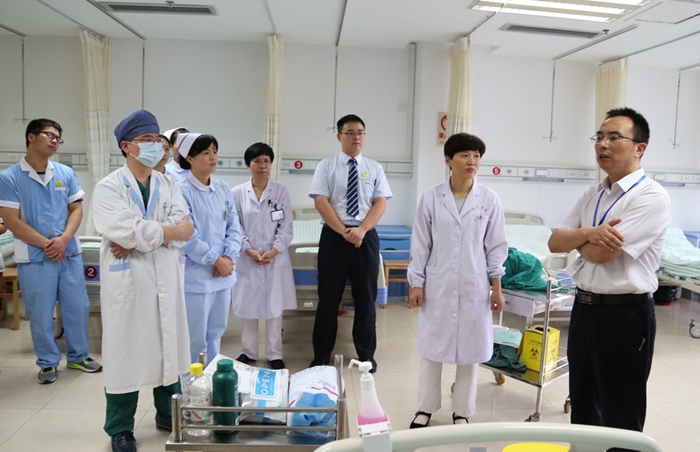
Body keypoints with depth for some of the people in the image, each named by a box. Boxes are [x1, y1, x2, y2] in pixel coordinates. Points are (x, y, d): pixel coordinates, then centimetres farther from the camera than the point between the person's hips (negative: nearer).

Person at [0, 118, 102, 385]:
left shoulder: (65, 173, 5)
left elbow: (76, 209, 5)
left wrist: (64, 239, -11)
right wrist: (46, 244, -14)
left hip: (69, 252, 4)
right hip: (34, 257, -3)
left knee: (78, 307, 9)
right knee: (40, 314, 6)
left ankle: (78, 356, 27)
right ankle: (48, 363, 23)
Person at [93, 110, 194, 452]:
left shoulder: (169, 186, 10)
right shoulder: (108, 188, -3)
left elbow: (183, 231, -5)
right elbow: (128, 231, -18)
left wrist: (137, 240, -15)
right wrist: (173, 230, -7)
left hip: (167, 279, 4)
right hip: (127, 281, -4)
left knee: (169, 347, 12)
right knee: (126, 351, 5)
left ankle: (169, 414, 31)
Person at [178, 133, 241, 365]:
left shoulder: (224, 189, 8)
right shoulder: (181, 191, -12)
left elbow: (234, 227, 6)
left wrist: (228, 258, -9)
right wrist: (216, 260, -13)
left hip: (223, 274, 6)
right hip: (195, 275, -6)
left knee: (216, 331, 18)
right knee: (195, 337, 5)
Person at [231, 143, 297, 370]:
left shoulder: (281, 192, 2)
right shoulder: (238, 193, 1)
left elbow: (286, 228, -1)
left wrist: (273, 251, -13)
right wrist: (249, 251, -13)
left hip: (275, 259, 0)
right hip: (247, 259, 0)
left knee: (274, 307, 5)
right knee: (247, 307, 8)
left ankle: (274, 355, 18)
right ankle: (248, 352, 24)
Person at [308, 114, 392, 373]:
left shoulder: (374, 168, 8)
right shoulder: (326, 166, 2)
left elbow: (380, 203, 0)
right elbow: (321, 201, -6)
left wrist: (361, 229, -15)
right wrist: (344, 231, -15)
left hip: (367, 237, 2)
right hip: (334, 236, -2)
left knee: (366, 298, 9)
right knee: (329, 298, 5)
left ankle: (366, 355, 24)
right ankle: (321, 357, 18)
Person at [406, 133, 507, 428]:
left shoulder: (490, 200, -1)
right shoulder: (431, 198, -3)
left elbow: (496, 246, 3)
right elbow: (420, 244, 0)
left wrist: (497, 287, 2)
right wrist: (416, 284, -1)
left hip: (474, 288, 1)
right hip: (437, 286, 0)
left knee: (470, 351, 8)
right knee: (432, 348, 9)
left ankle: (461, 412, 26)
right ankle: (426, 408, 27)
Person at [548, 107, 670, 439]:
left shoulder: (651, 197, -15)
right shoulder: (592, 196, 9)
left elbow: (602, 253, -23)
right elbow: (555, 242, 3)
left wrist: (576, 237, -2)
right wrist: (589, 233, -17)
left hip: (624, 314, -7)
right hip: (584, 308, 8)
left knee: (620, 418, 9)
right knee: (583, 408, 21)